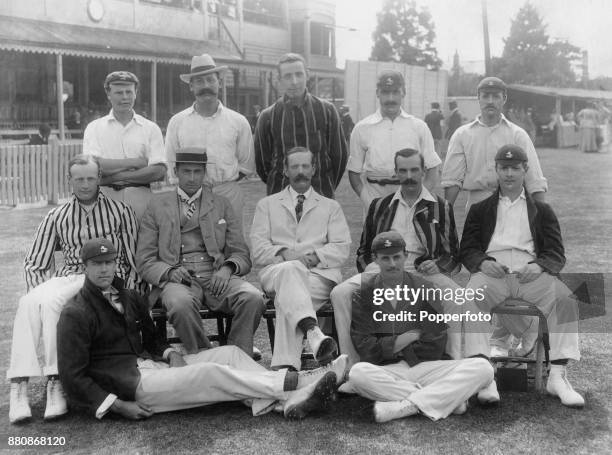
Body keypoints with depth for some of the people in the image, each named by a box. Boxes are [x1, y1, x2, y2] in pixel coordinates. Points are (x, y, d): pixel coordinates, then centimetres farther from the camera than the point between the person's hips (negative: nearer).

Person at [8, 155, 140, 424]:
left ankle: (55, 382, -33)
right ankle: (19, 385, -35)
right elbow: (34, 265, 16)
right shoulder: (57, 217, 15)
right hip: (66, 278, 3)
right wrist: (40, 292, -3)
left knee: (52, 301, -33)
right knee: (28, 303, -29)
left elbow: (136, 261, 5)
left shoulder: (120, 212, 8)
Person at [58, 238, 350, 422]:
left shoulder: (129, 298, 18)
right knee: (212, 373, -22)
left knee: (228, 353, -9)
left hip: (150, 364, 8)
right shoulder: (76, 314, -6)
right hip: (129, 384, -8)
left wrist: (170, 354, 2)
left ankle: (288, 401, -26)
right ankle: (293, 382, -20)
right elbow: (74, 376, -10)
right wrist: (118, 406, -18)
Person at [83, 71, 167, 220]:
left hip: (141, 202, 0)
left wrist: (117, 176, -8)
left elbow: (160, 171, -3)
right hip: (106, 201, 0)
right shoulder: (94, 128, 10)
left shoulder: (151, 128, 9)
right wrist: (133, 162, -5)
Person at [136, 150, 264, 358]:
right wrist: (170, 272, -12)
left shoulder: (221, 205, 19)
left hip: (216, 277, 2)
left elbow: (241, 254, 15)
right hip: (177, 279, -1)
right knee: (181, 304, -38)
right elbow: (144, 261, 10)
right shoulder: (157, 207, 16)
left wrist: (227, 269, -8)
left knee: (253, 298, -30)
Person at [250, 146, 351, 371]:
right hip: (275, 272, 0)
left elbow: (341, 249, 9)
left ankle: (285, 365, -48)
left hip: (320, 274, 1)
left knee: (287, 296, -35)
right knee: (291, 270, -39)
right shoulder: (266, 205, 23)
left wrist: (314, 256, -11)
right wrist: (284, 253, -12)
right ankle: (313, 333, -62)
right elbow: (258, 250, 9)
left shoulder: (331, 207, 24)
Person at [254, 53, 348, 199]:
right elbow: (262, 163, 8)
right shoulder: (267, 117, 0)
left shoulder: (326, 110, 2)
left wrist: (327, 188, 12)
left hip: (322, 196, 1)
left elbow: (339, 155, 9)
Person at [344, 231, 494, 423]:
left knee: (482, 367, -21)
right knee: (358, 373, -36)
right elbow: (366, 348, -4)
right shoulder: (363, 295, 8)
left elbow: (435, 346, 1)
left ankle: (406, 406, -32)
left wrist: (390, 346, -1)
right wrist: (411, 337, -5)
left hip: (426, 367, 1)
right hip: (385, 371, -1)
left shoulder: (424, 289, 10)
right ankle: (448, 399, -29)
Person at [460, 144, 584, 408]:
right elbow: (467, 250, 13)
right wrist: (483, 263, -11)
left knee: (565, 298, -30)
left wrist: (539, 267, -11)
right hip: (492, 272, 0)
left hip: (531, 273, 1)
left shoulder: (542, 211, 24)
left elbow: (556, 254, 13)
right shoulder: (480, 210, 24)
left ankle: (557, 376, -29)